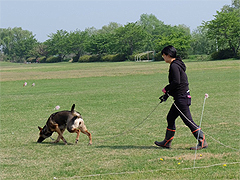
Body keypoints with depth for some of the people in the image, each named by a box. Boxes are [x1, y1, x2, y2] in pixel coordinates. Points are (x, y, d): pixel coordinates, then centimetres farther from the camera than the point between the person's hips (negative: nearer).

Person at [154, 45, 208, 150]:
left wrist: (166, 89, -10)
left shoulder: (174, 66, -15)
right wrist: (167, 94, 20)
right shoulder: (176, 64, 17)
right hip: (180, 97, 11)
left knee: (188, 120, -9)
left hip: (181, 97, -11)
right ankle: (167, 142, 25)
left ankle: (202, 142, -9)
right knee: (170, 118, 17)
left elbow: (176, 82, -24)